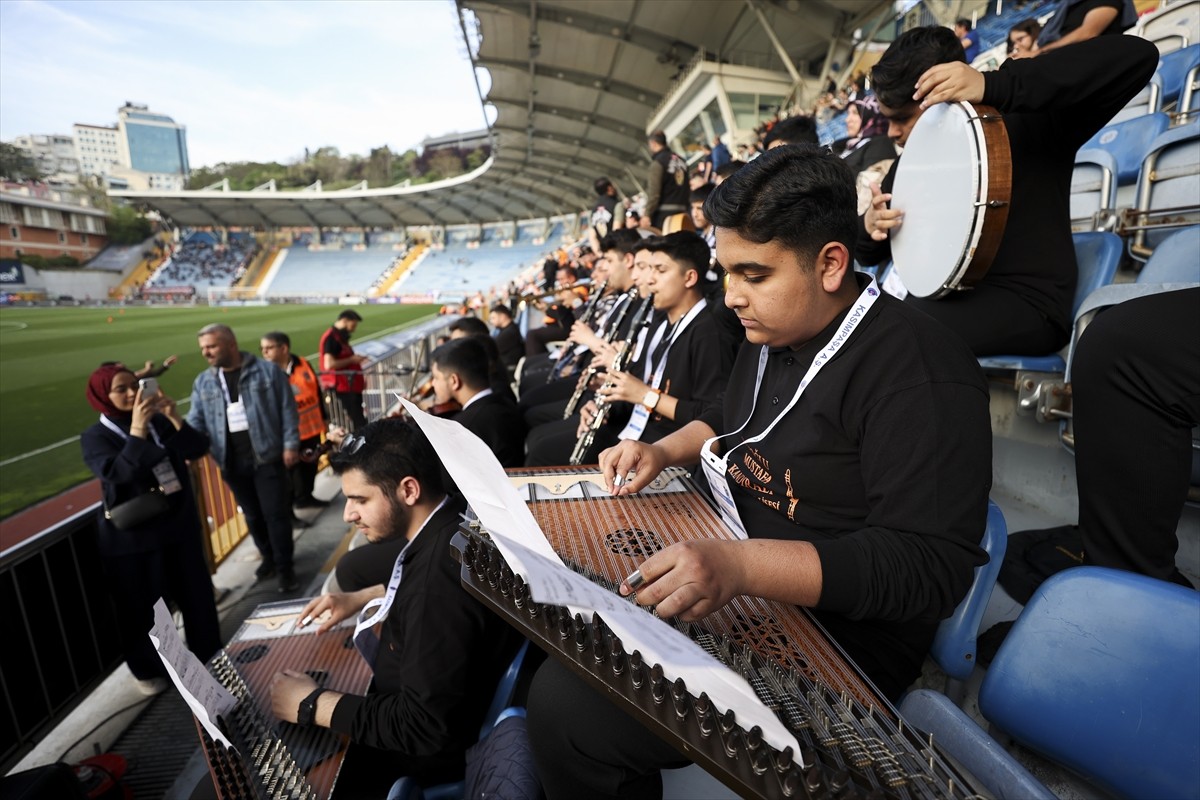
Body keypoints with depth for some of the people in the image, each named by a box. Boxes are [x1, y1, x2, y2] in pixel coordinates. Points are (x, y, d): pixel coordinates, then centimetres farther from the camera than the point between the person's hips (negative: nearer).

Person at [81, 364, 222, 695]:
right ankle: (148, 670, 32)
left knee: (197, 594, 14)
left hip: (180, 524, 3)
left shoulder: (159, 421, 1)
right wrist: (137, 430, -32)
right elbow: (118, 474, -25)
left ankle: (208, 655, 34)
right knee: (140, 608, 10)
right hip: (132, 537, -3)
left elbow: (199, 449, -8)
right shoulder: (94, 438, -8)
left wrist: (174, 417, -21)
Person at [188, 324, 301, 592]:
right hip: (232, 462, 4)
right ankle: (269, 557, 34)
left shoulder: (267, 370, -5)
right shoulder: (203, 382, 7)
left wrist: (290, 445, -9)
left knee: (275, 513, 1)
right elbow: (196, 421, 7)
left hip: (267, 456, -4)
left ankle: (285, 566, 12)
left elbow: (287, 410, -5)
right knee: (252, 515, 16)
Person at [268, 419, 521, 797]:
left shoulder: (439, 575, -38)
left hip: (424, 746, -7)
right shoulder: (451, 517, -10)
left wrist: (312, 705, -21)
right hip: (411, 697, 8)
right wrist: (362, 598, 4)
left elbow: (424, 729, -30)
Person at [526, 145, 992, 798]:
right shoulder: (771, 332, 6)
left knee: (567, 708, -21)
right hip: (729, 585, 9)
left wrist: (740, 565, -37)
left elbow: (932, 568, -26)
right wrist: (664, 451, 2)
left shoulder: (920, 375, -22)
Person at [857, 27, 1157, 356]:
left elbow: (1136, 56, -18)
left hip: (1024, 301, -6)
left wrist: (993, 86, -25)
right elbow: (870, 255, 14)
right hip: (940, 294, 7)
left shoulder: (1028, 122, -2)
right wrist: (871, 226, -10)